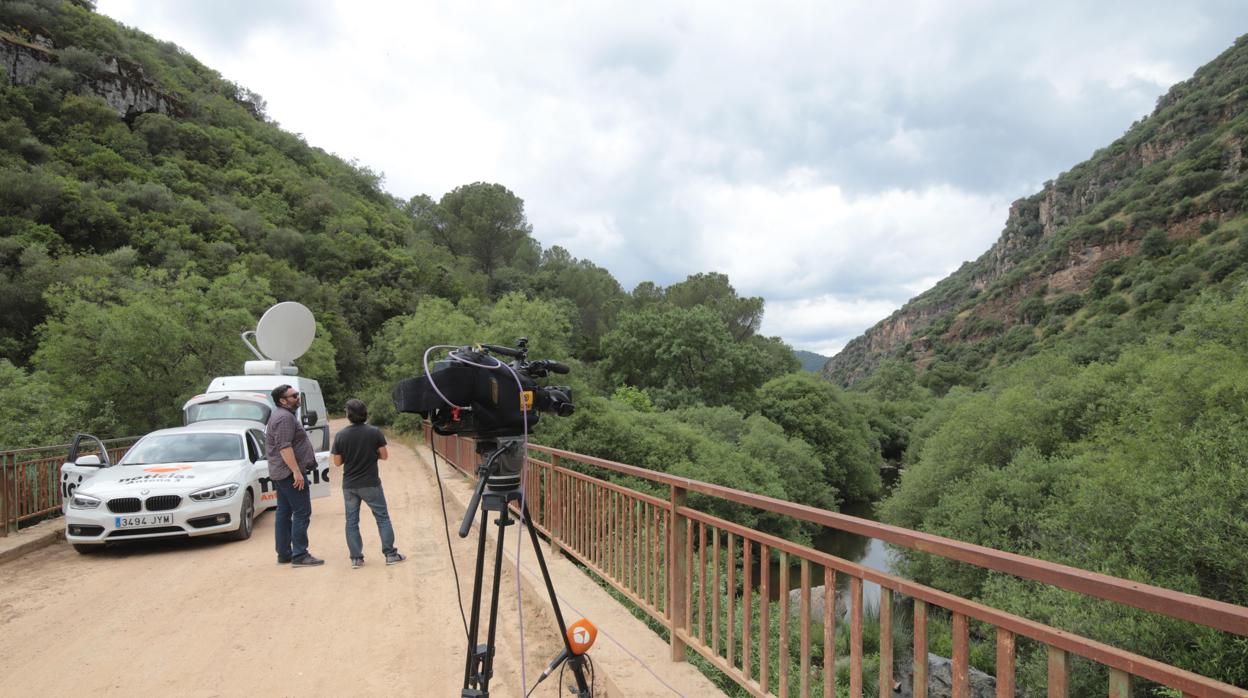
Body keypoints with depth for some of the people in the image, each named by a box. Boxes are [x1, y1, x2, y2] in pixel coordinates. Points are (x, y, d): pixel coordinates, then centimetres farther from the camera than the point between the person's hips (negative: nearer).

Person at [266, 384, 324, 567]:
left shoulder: (279, 415, 19)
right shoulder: (285, 417, -16)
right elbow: (284, 447, -24)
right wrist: (297, 472, -26)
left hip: (280, 473, 11)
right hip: (290, 473, -11)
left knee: (284, 513, 12)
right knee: (302, 513, -9)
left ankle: (284, 554, 18)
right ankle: (299, 555, -9)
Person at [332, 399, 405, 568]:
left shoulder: (340, 436, -6)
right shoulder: (375, 432, -10)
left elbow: (337, 462, -1)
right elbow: (384, 456, -5)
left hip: (349, 485, 2)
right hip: (371, 484, -1)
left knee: (352, 521, 11)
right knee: (382, 517, 9)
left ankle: (356, 558, 13)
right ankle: (390, 554, 9)